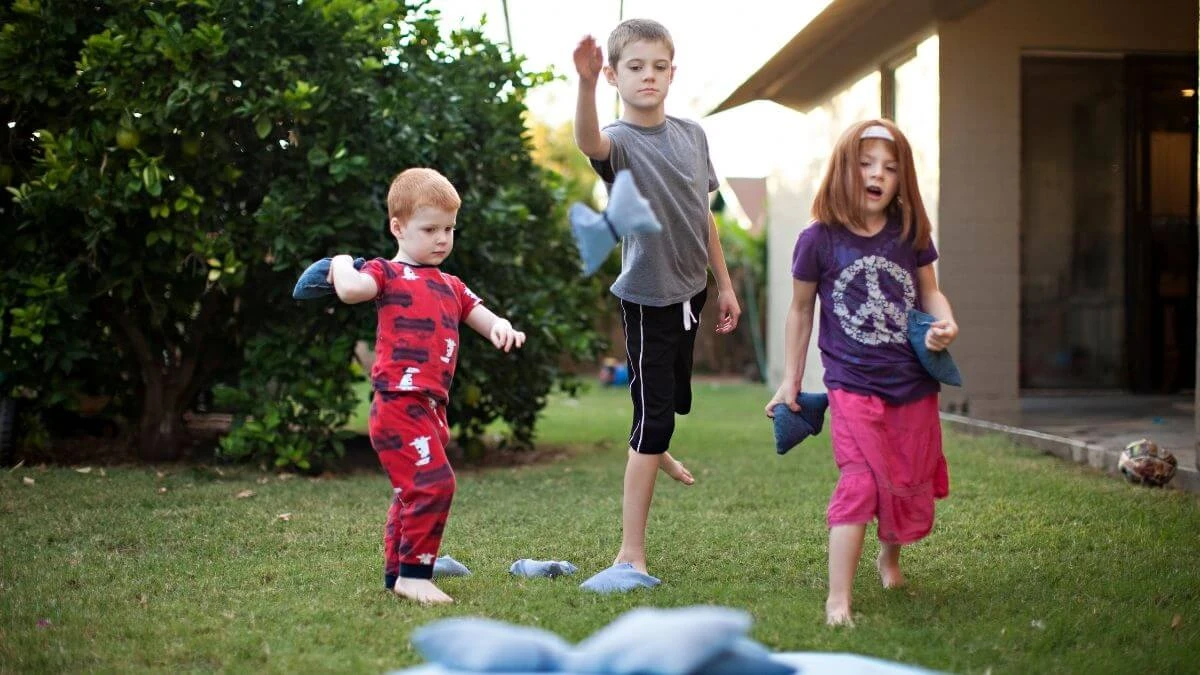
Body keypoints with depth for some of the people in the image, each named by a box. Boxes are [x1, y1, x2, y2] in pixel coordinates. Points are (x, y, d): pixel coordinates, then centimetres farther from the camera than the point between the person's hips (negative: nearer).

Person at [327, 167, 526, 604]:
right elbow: (350, 290, -22)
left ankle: (396, 571, 27)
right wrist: (342, 264, -1)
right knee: (433, 483, -18)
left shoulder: (450, 286, 23)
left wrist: (499, 327, -5)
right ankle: (414, 573, -11)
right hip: (398, 402, -9)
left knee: (412, 493, 16)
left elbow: (480, 317, 18)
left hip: (430, 407, 9)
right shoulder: (387, 273, -1)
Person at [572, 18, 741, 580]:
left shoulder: (691, 135, 3)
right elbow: (588, 142, -43)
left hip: (689, 288, 7)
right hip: (647, 297, -7)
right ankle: (631, 551, -3)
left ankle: (656, 452, 59)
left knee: (676, 397, 26)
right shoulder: (620, 141, -17)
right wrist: (585, 83, -61)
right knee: (654, 414, -9)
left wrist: (724, 284, 15)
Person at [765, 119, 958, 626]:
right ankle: (837, 600, -12)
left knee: (911, 485, 14)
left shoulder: (911, 236, 2)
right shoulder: (819, 240, -6)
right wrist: (790, 381, 6)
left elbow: (929, 291, 14)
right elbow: (801, 309, 4)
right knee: (860, 482, -16)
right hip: (852, 384, -4)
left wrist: (945, 322, -10)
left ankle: (889, 556, 44)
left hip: (913, 384, 4)